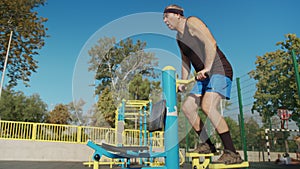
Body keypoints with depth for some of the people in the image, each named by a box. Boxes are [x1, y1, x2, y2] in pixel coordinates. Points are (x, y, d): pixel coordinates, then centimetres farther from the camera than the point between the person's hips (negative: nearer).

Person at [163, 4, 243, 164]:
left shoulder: (192, 22, -7)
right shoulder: (179, 37, 19)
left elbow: (211, 43, -20)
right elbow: (185, 61, 22)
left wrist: (207, 68, -28)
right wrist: (183, 82, 11)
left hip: (219, 70, -9)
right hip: (205, 77, 9)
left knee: (208, 106, -26)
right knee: (187, 106, 1)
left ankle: (231, 153, -19)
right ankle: (207, 144, 12)